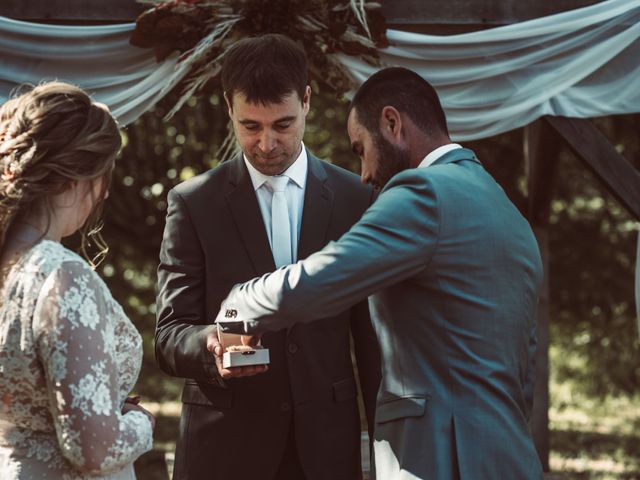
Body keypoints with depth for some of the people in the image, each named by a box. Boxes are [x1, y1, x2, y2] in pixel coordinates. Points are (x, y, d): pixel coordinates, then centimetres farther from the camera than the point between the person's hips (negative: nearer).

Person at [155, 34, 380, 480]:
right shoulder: (193, 203, 1)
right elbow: (170, 336, -1)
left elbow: (370, 334, 7)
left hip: (326, 442, 1)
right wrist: (210, 345, -23)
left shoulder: (354, 199, 5)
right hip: (225, 444, -1)